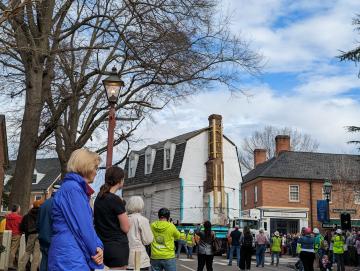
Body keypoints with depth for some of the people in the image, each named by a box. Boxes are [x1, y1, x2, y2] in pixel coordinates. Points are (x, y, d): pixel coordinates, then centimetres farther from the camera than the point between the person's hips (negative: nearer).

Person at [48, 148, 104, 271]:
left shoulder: (79, 189, 18)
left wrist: (98, 246, -3)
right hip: (70, 260, -10)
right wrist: (96, 251, -4)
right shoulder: (72, 188, -14)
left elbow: (88, 226, 13)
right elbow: (83, 228, -17)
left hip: (77, 257, 10)